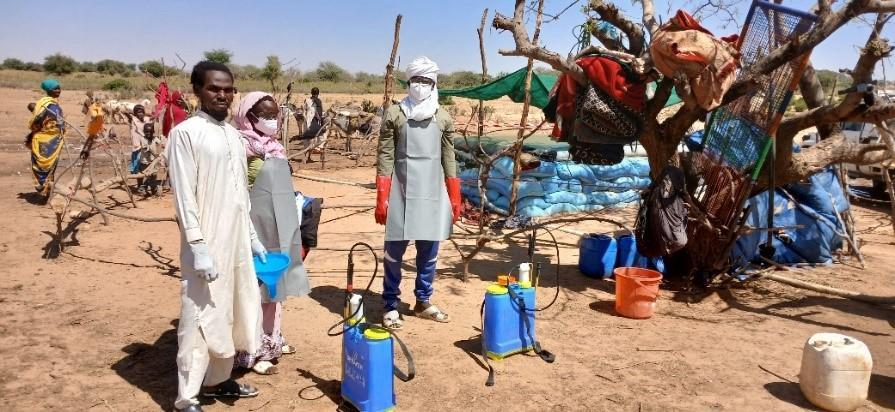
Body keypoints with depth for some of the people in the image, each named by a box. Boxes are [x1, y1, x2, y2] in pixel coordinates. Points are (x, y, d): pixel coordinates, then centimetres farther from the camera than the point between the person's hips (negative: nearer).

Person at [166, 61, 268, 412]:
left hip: (237, 242, 8)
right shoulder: (185, 133, -10)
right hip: (207, 245, -7)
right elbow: (184, 197, -14)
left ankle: (218, 380, 32)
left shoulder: (233, 134, 12)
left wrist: (252, 237, 16)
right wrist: (199, 247, -19)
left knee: (230, 315, 16)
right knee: (200, 320, -1)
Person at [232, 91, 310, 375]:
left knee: (276, 284, 16)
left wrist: (292, 217, 17)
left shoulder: (274, 146, 11)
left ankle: (272, 340, 31)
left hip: (280, 227, 8)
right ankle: (251, 352, 8)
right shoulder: (242, 147, -13)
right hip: (257, 228, -8)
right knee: (256, 287, -2)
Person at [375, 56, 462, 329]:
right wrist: (381, 199, -9)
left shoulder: (443, 118, 8)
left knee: (429, 251, 9)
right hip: (401, 192, -3)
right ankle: (391, 306, 15)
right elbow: (385, 158, -3)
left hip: (433, 193, 3)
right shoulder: (394, 114, -1)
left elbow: (449, 160, 10)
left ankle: (423, 302, 25)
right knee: (395, 250, 2)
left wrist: (455, 198, 6)